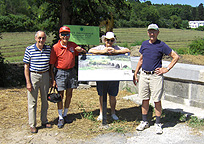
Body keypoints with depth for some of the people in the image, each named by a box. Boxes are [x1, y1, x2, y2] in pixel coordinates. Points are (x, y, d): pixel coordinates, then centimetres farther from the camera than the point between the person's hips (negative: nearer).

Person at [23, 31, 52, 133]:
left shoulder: (49, 49, 2)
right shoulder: (29, 49, -7)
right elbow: (26, 67, -6)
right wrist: (28, 82, -10)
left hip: (45, 76, 3)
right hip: (33, 76, -3)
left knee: (45, 100, 12)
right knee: (32, 101, 2)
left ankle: (44, 121, 28)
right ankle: (32, 125, 13)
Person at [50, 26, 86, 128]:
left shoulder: (73, 45, 5)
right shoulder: (55, 48, -7)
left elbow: (84, 53, 16)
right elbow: (52, 65, -5)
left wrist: (81, 50, -9)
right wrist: (53, 79, -10)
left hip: (71, 72, 4)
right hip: (60, 73, -4)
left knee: (69, 95, 10)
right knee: (60, 96, -1)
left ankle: (65, 115, 26)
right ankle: (60, 118, 12)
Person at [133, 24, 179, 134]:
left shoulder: (161, 45, -5)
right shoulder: (144, 44, 10)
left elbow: (176, 57, -1)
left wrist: (166, 69, -6)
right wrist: (135, 74, 16)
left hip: (156, 76, -4)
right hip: (144, 75, 4)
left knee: (157, 100, 0)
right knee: (145, 100, 10)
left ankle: (158, 124, 13)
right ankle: (144, 122, 23)